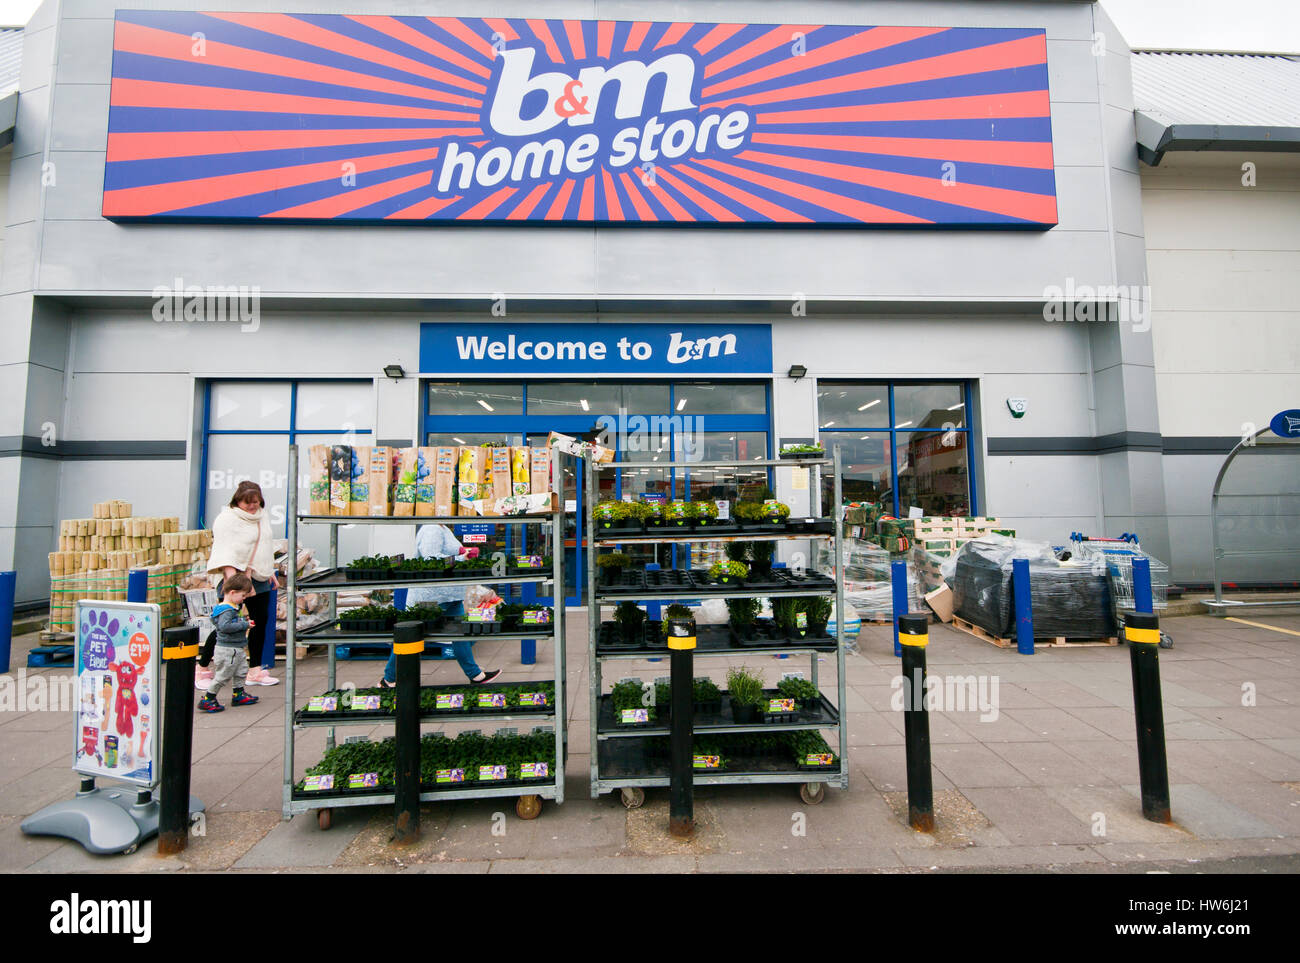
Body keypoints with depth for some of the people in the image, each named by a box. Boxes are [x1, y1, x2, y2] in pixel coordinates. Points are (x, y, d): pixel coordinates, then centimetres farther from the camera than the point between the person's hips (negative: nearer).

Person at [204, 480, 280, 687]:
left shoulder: (262, 516, 13)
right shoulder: (226, 519, -9)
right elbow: (224, 549, -18)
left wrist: (271, 573, 24)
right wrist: (230, 574, -28)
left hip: (259, 579, 7)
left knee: (260, 621, 8)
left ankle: (255, 671, 18)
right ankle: (201, 671, 16)